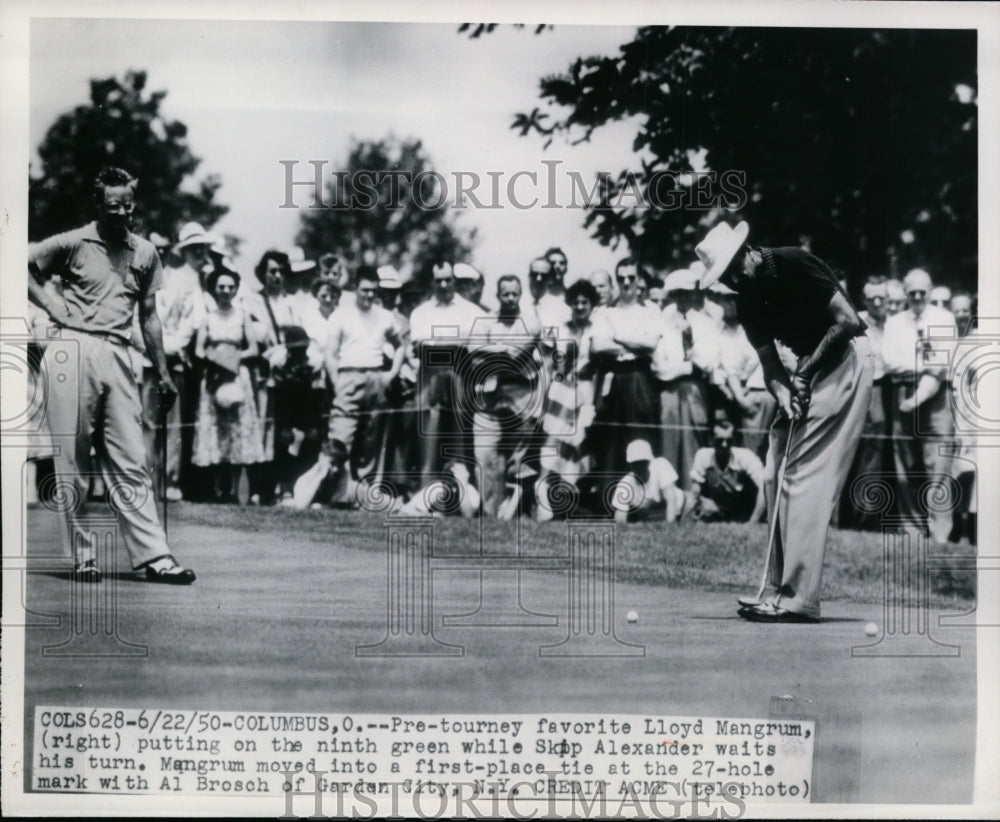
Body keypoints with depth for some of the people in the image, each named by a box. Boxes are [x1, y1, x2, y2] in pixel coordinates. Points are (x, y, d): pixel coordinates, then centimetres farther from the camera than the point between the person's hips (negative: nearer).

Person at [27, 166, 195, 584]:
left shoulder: (145, 253, 13)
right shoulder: (72, 243, 1)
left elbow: (148, 316, 17)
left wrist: (163, 373, 13)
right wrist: (51, 305, -4)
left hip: (116, 357, 3)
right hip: (73, 352, -3)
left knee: (131, 464, 0)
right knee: (72, 461, 1)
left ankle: (155, 557, -3)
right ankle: (83, 557, 8)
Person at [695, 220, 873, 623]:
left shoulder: (794, 265, -16)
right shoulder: (748, 302, 7)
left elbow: (848, 321, -19)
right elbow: (769, 365, 4)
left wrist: (806, 372, -18)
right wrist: (784, 393, -17)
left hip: (846, 358, -9)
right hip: (809, 368, 9)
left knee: (806, 477, -13)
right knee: (776, 476, 7)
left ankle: (798, 599, -13)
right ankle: (780, 591, 12)